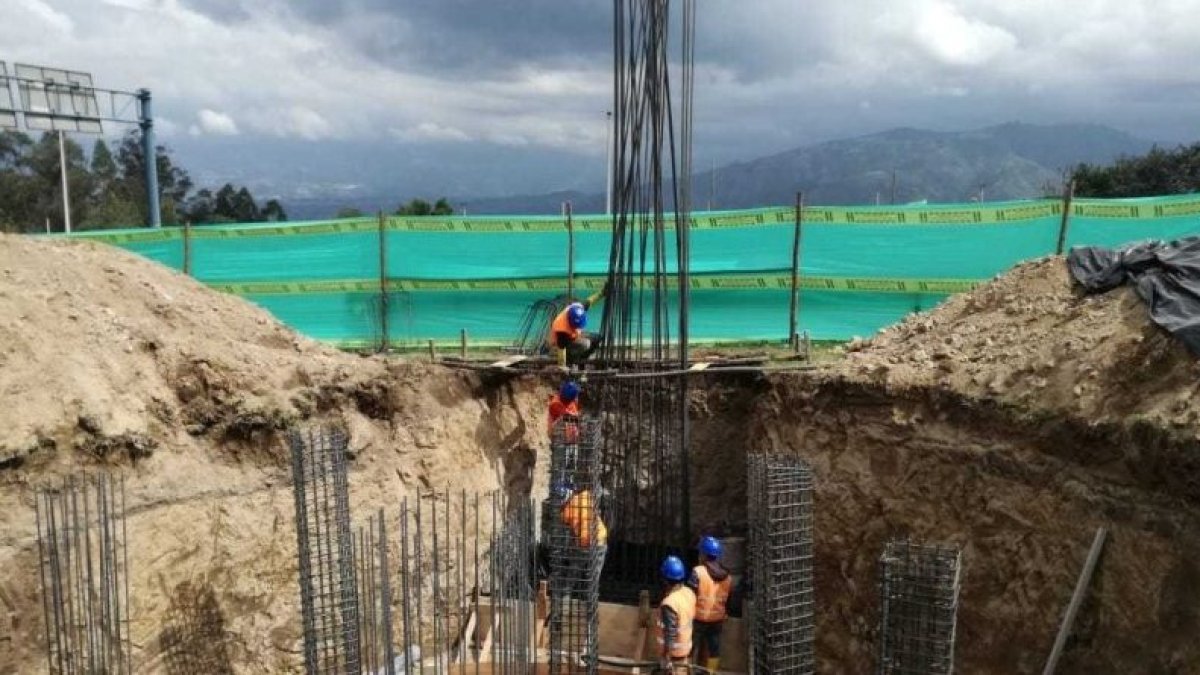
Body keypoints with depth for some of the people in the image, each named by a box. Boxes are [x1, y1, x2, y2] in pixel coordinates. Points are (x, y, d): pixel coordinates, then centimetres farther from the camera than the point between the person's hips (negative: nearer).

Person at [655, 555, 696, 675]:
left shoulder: (669, 603, -30)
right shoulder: (689, 593, -6)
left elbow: (670, 634, -27)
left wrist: (666, 659, -18)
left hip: (672, 651, -8)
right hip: (685, 646, 8)